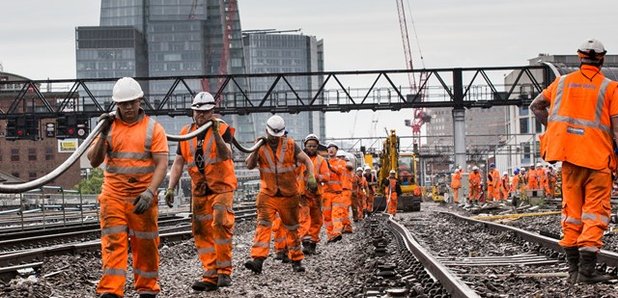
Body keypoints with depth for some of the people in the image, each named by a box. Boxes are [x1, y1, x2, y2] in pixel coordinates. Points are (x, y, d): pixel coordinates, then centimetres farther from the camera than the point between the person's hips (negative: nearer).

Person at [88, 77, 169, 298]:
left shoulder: (153, 128, 1)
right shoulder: (110, 127, 8)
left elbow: (162, 164, -6)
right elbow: (94, 162, 4)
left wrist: (150, 192, -19)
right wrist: (103, 135, -10)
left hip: (142, 199, -1)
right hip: (113, 197, 1)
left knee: (146, 246, 6)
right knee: (113, 244, -6)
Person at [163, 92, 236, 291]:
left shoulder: (222, 129, -4)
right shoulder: (186, 133, 9)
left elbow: (226, 155, -20)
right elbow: (178, 163, 10)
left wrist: (217, 133, -32)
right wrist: (171, 188, 1)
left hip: (221, 187, -5)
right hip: (199, 190, 5)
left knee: (221, 225, -19)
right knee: (202, 233, 1)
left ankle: (224, 271, -12)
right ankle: (211, 276, 4)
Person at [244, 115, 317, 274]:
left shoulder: (290, 145, 0)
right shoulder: (261, 147, 1)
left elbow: (306, 160, 2)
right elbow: (249, 165, -8)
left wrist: (311, 177, -14)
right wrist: (256, 148, -20)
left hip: (289, 195, 1)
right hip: (267, 194, 0)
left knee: (292, 228, 11)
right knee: (263, 225, -17)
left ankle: (296, 260, 25)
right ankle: (258, 260, -26)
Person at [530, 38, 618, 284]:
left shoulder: (564, 82, 9)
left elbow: (536, 106, 19)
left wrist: (555, 128, 22)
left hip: (570, 155, 4)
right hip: (598, 156, -4)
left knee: (572, 209, 12)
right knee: (596, 211, 1)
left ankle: (573, 269, 12)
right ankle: (586, 269, -9)